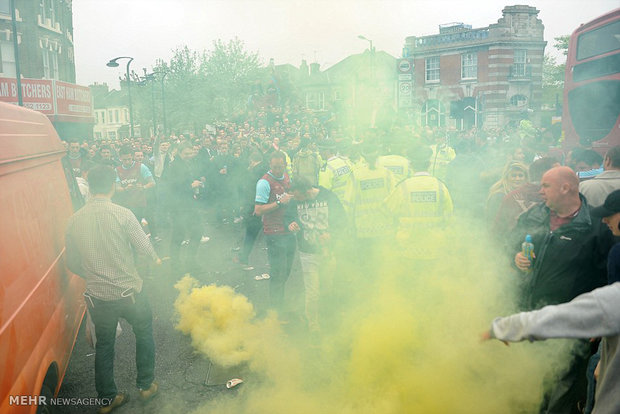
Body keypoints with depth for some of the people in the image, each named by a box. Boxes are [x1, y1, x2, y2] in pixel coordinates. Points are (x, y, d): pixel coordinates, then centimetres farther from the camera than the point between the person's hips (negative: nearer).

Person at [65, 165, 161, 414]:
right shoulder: (123, 214, -16)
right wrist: (155, 258, 10)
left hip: (97, 297, 3)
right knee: (144, 334, 22)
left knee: (103, 345, 20)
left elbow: (72, 263, 4)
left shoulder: (75, 220, -4)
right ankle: (146, 386, 34)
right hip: (128, 292, -3)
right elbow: (144, 248, -13)